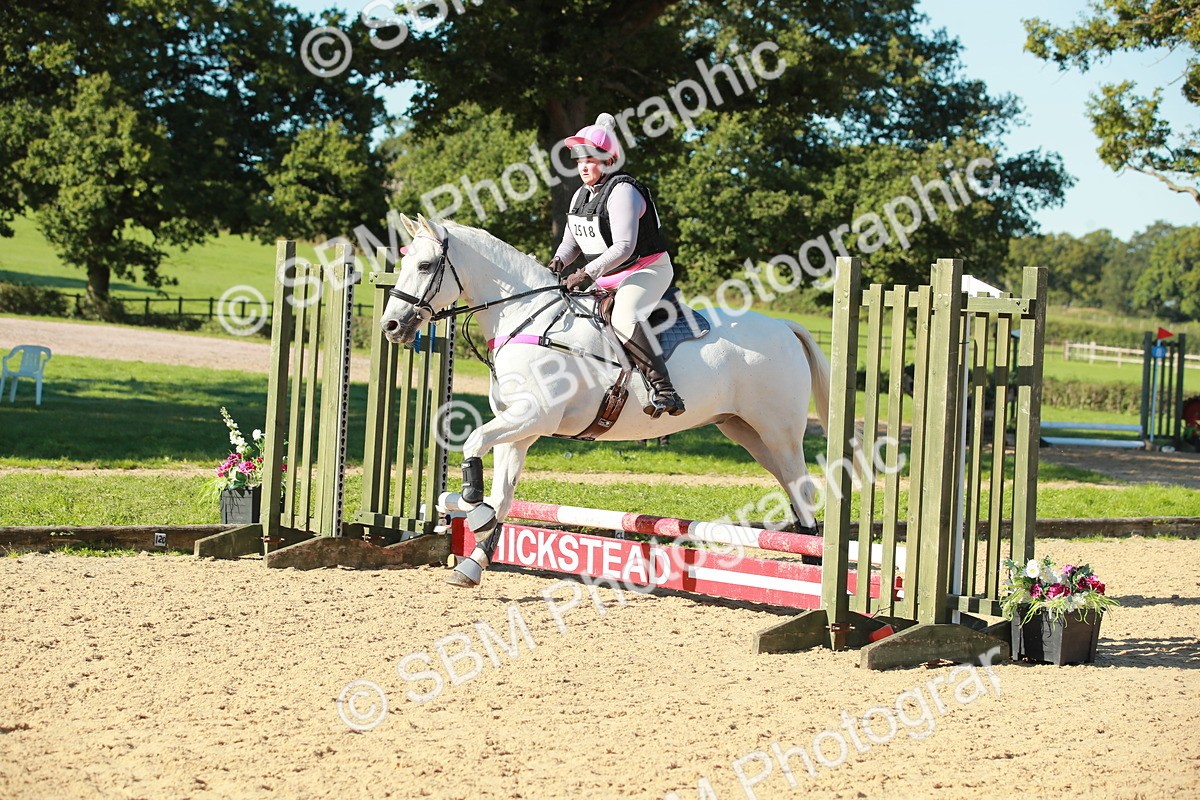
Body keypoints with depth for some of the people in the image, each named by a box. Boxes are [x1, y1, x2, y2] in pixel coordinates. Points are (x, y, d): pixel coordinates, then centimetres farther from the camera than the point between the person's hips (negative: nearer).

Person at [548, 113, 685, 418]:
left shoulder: (622, 191, -17)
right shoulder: (582, 195, 11)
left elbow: (624, 247, -26)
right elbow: (571, 241, 15)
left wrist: (589, 273, -33)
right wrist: (558, 262, -7)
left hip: (647, 270, -10)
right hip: (605, 277, 10)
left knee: (624, 316, -37)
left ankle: (664, 390, -41)